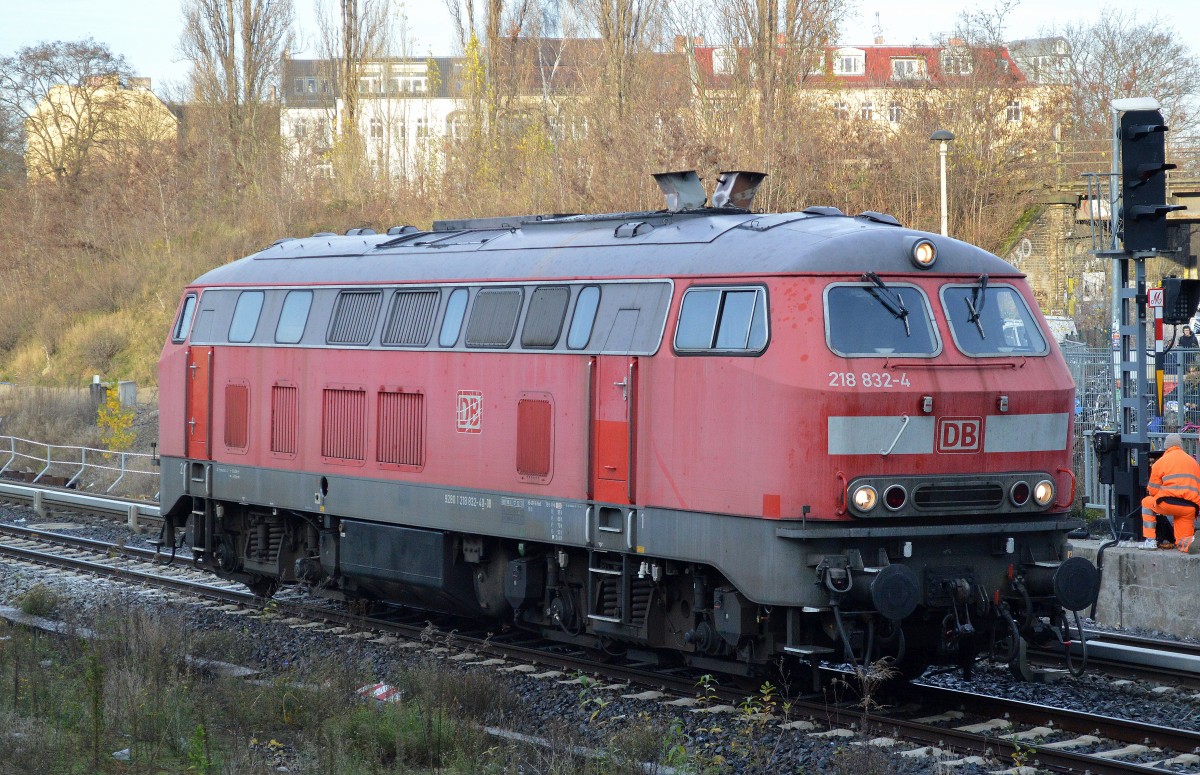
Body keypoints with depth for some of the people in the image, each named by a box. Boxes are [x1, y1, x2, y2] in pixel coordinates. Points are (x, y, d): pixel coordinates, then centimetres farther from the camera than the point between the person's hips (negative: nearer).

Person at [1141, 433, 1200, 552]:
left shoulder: (1161, 462, 8)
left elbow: (1152, 491, 9)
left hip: (1170, 503, -4)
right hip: (1190, 508, 4)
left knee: (1147, 502, 27)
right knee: (1183, 544, 12)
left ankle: (1150, 541, 16)